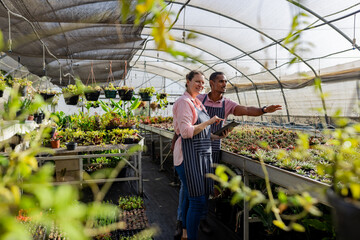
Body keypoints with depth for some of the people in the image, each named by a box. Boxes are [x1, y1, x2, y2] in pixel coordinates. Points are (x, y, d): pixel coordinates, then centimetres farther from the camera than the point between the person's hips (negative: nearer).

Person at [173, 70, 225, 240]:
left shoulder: (197, 103, 18)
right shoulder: (184, 102, -10)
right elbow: (186, 132, -20)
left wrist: (216, 136, 13)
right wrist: (208, 122, -15)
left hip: (201, 155, 9)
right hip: (189, 156, -9)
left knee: (189, 197, 18)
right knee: (198, 201, -8)